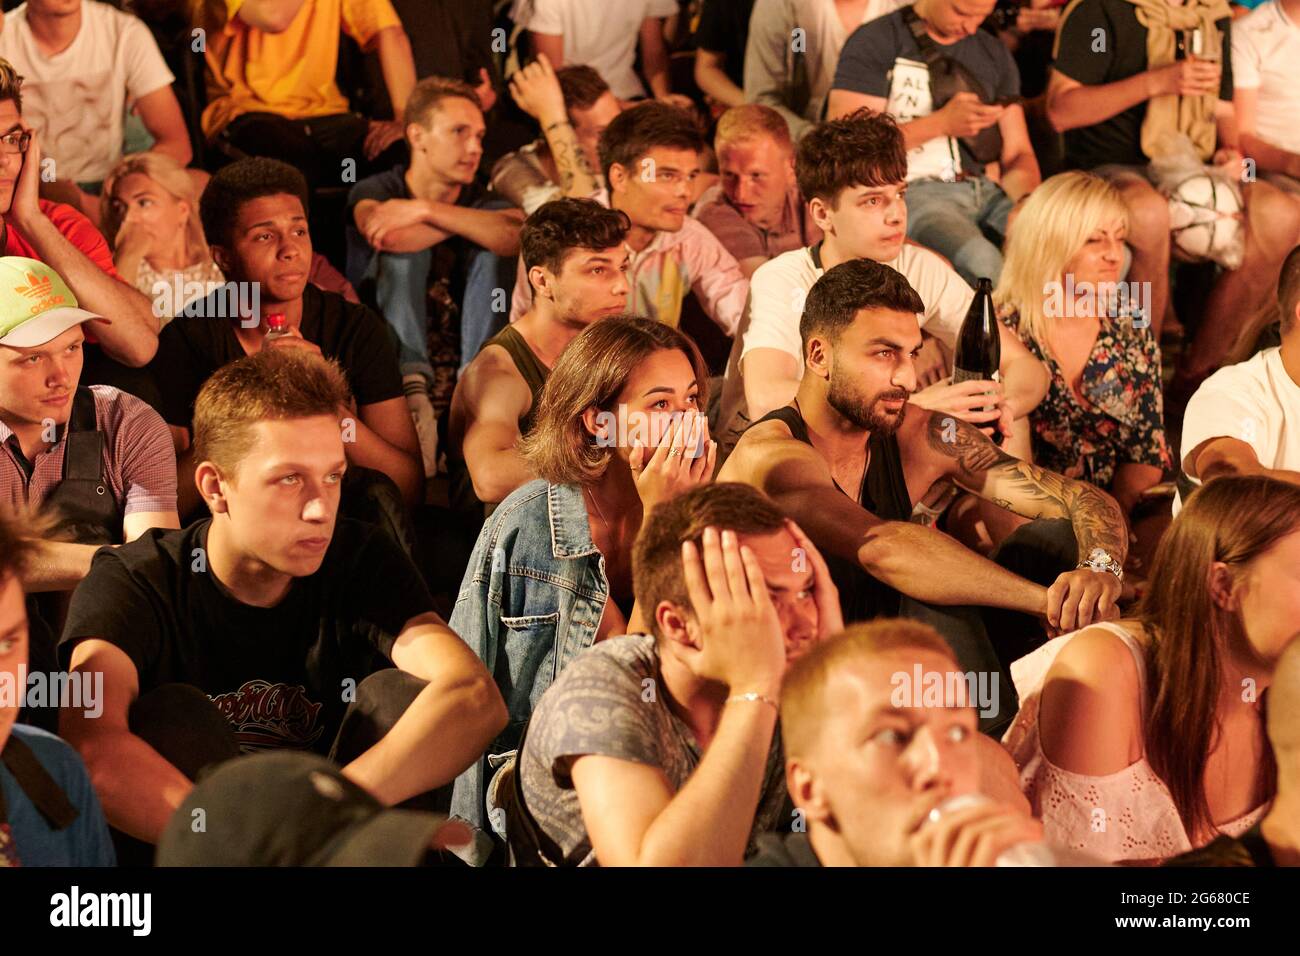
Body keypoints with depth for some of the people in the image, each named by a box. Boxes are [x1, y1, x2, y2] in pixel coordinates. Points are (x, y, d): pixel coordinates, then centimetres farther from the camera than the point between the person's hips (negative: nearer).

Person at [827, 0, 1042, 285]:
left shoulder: (994, 54, 17)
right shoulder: (874, 43, 0)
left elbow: (1017, 152, 18)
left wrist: (1027, 202, -6)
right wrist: (942, 123, -13)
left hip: (984, 190, 5)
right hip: (910, 191, -5)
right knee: (980, 261, -36)